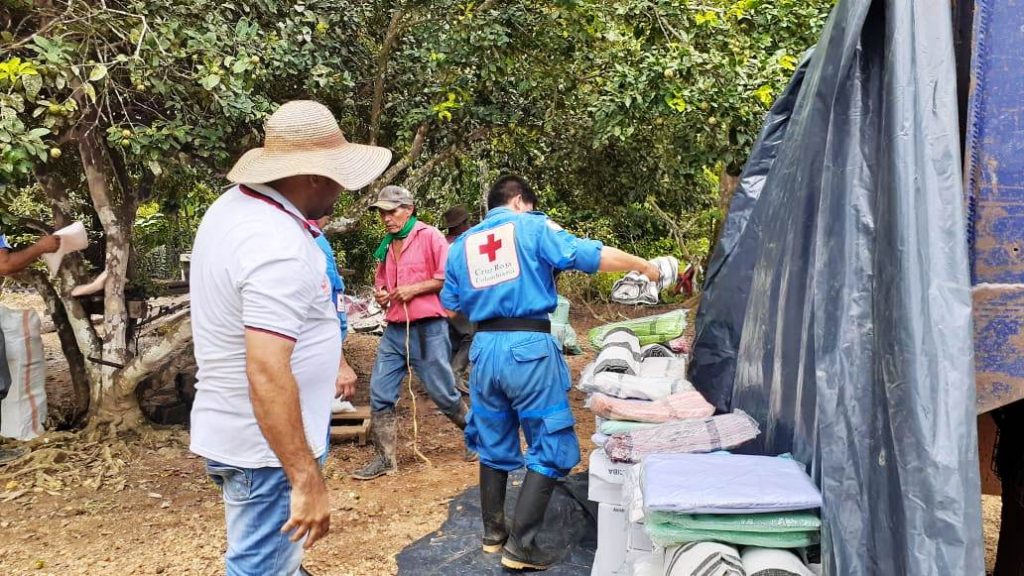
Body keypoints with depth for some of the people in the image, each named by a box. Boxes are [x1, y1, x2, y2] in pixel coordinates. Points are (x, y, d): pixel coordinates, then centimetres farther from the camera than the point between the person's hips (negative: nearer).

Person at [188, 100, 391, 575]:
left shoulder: (233, 205, 4)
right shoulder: (279, 247, -27)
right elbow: (267, 375, -33)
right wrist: (307, 480, -30)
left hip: (234, 431, 10)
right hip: (266, 447, -10)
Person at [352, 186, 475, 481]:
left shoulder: (429, 236, -6)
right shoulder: (385, 246, 15)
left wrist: (413, 289, -15)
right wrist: (380, 292, 5)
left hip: (428, 329, -6)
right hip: (394, 330, 7)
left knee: (443, 393, 3)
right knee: (380, 393, 2)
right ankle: (385, 458, 11)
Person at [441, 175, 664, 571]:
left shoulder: (462, 244, 16)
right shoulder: (533, 227, 2)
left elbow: (451, 306, 20)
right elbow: (591, 255, -6)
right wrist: (643, 266, 6)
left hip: (484, 348, 6)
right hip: (528, 347, -5)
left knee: (494, 445, 20)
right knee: (551, 447, 3)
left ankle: (494, 532, 30)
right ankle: (521, 546, 2)